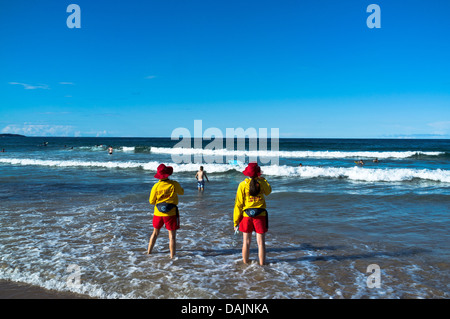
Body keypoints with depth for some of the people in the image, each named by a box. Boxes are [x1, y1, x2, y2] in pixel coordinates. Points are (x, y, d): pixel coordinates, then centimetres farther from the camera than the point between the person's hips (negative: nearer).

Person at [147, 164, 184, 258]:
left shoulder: (156, 186, -8)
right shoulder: (174, 184, -13)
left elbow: (151, 201, -1)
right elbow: (181, 192, 6)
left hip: (158, 213, 3)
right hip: (171, 213, -3)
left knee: (155, 233, 21)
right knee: (172, 236, 3)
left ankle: (148, 252, 32)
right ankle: (172, 256, 3)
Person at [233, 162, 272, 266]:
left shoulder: (243, 185, -7)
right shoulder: (261, 183, -4)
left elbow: (238, 204, -6)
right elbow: (268, 191, 20)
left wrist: (236, 221, -1)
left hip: (246, 215, 0)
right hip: (260, 215, 0)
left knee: (246, 241, 12)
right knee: (261, 242, 7)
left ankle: (245, 263, 23)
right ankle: (262, 264, 14)